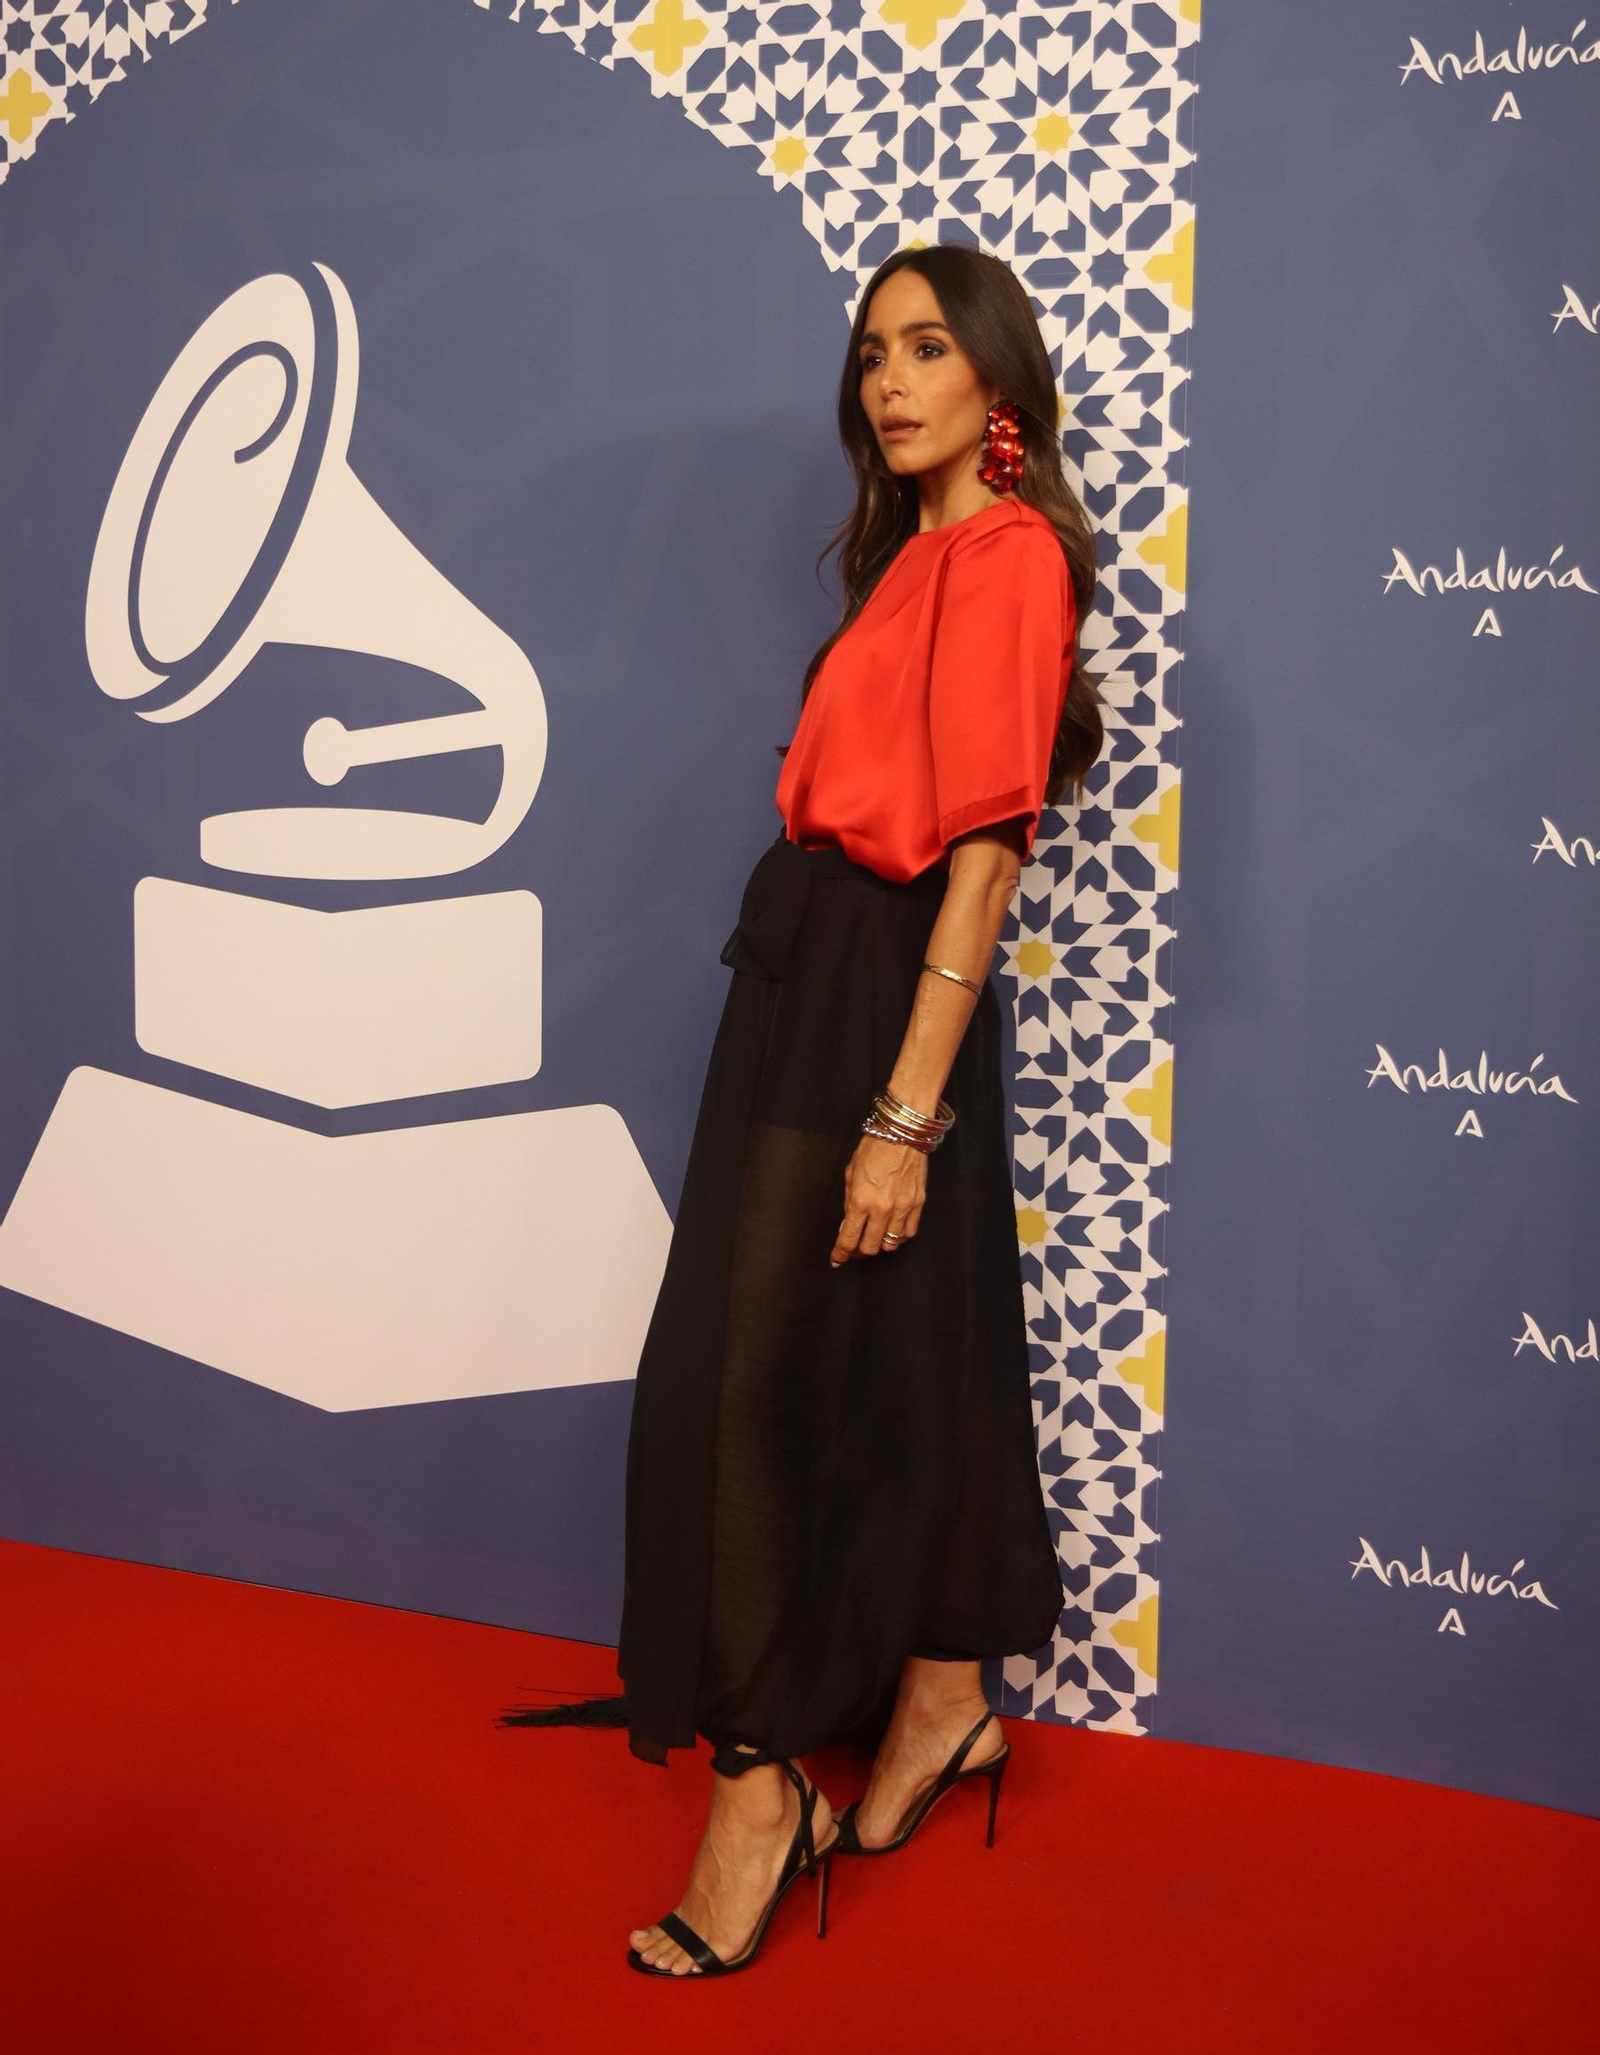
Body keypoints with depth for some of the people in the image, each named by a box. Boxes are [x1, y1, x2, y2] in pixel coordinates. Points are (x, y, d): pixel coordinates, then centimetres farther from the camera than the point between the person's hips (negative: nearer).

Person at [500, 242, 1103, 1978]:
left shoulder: (1007, 550, -12)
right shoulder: (920, 547, 16)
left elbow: (989, 845, -19)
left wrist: (903, 1110, -22)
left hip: (877, 993, -9)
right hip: (813, 971, 9)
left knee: (748, 1381, -6)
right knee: (902, 1362, 16)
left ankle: (760, 1797, 6)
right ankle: (940, 1704, 31)